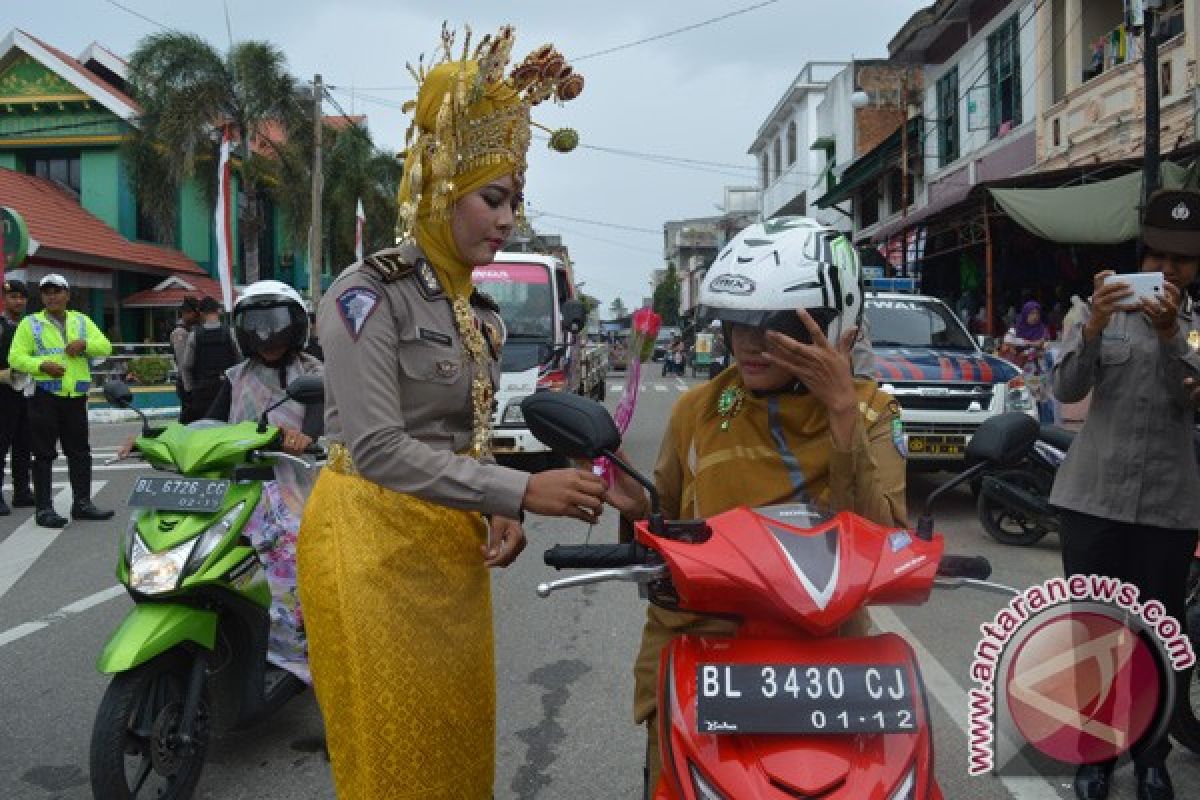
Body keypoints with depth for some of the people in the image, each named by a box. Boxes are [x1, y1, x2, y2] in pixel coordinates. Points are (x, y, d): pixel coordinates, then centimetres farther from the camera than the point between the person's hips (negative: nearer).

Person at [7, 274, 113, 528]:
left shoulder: (82, 321, 15)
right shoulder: (30, 324, 4)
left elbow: (105, 346, 8)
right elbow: (16, 357, -2)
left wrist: (84, 344, -11)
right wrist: (43, 366, -18)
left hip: (76, 396, 4)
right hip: (45, 396, -4)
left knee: (80, 452, 8)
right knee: (44, 454, -2)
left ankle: (82, 503, 17)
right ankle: (44, 509, 2)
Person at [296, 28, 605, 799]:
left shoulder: (483, 314, 12)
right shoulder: (367, 293, -12)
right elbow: (376, 447, -22)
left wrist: (501, 514, -1)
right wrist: (522, 491, -26)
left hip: (453, 544, 7)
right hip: (374, 544, -7)